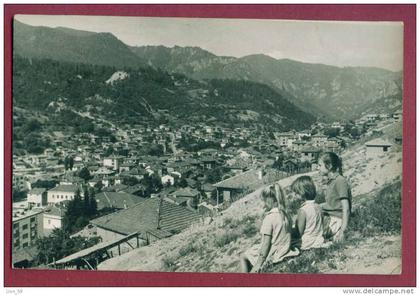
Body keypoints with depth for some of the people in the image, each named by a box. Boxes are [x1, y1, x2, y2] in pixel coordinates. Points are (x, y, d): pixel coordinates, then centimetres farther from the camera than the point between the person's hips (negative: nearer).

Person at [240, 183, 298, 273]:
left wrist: (259, 264, -14)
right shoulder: (285, 215, 2)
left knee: (243, 257, 14)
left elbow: (266, 243, -19)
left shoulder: (269, 217, -19)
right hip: (284, 252, 8)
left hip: (272, 256, -7)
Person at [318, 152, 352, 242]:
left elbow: (346, 208, -19)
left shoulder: (340, 181, -16)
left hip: (336, 221, -10)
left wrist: (342, 231, -22)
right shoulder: (330, 181, 12)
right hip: (328, 218, 10)